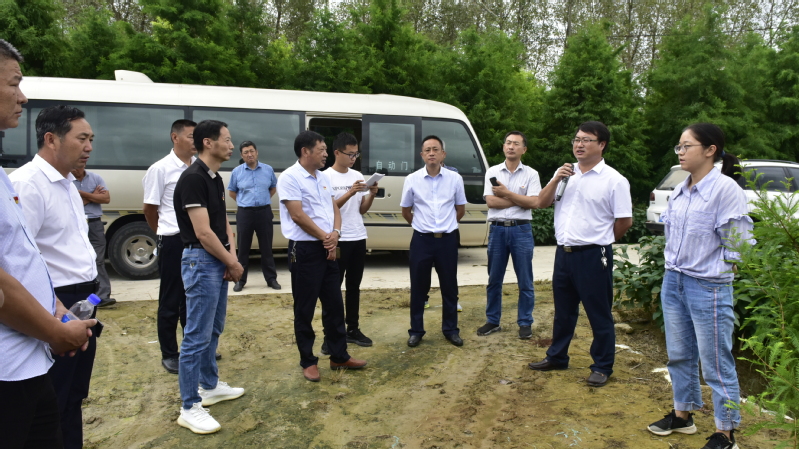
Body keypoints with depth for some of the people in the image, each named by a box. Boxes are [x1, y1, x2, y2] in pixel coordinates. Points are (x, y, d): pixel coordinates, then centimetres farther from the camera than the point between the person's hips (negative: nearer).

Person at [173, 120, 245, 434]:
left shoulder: (215, 178, 11)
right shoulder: (193, 178, -18)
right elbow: (203, 233, -21)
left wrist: (231, 258, 0)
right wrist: (233, 263, -10)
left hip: (218, 261, 10)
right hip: (201, 261, -10)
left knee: (213, 331, 18)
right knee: (197, 335, -3)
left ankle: (210, 386, 33)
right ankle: (189, 408, 6)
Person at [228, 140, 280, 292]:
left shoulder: (268, 170, 3)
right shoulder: (237, 172, 1)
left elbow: (274, 187, 18)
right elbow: (232, 192, 13)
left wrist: (264, 200, 10)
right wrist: (244, 202, 7)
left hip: (264, 212, 1)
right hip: (244, 213, 0)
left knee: (266, 247, 7)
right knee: (243, 248, 6)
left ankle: (271, 278, 15)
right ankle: (240, 280, 15)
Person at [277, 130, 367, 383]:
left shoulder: (323, 178, 13)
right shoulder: (290, 177, -11)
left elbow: (334, 209, 13)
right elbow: (298, 215, -17)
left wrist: (335, 234, -7)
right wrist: (324, 237, -9)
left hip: (327, 249, 8)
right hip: (304, 249, -8)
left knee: (335, 305, 13)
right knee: (305, 310, 3)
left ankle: (339, 356, 25)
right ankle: (308, 362, 17)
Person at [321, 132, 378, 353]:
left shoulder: (358, 176, 10)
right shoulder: (327, 176, -8)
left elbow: (362, 210, 12)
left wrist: (371, 195, -6)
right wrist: (350, 193, -22)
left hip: (358, 239, 6)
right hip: (338, 240, -6)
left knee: (354, 286, 13)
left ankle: (353, 329, 24)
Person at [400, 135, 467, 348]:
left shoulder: (455, 179, -1)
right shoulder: (412, 180, -2)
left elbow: (461, 209, 13)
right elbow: (405, 211, 11)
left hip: (447, 240, 1)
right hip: (422, 240, -1)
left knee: (449, 287, 9)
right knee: (418, 288, 6)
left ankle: (450, 329, 23)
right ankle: (416, 331, 19)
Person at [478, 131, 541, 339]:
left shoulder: (531, 174, 2)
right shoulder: (492, 172, 5)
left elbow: (534, 203, -10)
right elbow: (491, 201, -6)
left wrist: (506, 193, -10)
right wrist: (519, 200, -7)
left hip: (521, 230, -1)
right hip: (497, 229, 1)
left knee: (525, 281, 5)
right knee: (494, 280, 10)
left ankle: (525, 323, 17)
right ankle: (493, 321, 22)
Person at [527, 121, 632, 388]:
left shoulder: (614, 180, -9)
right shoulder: (565, 173, 9)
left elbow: (625, 220, -5)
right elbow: (542, 202, 5)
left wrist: (600, 240, 5)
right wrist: (556, 179, -10)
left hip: (593, 256, -6)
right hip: (563, 253, 6)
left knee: (599, 315, 6)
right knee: (563, 311, 19)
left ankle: (602, 367, 20)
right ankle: (557, 357, 34)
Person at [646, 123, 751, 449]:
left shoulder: (725, 189, -14)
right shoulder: (680, 191, 8)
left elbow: (740, 244, -13)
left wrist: (718, 270, -7)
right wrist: (673, 269, 13)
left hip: (708, 288, -7)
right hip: (673, 282, 7)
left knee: (716, 363, 3)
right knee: (679, 355, 17)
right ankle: (682, 415, 33)